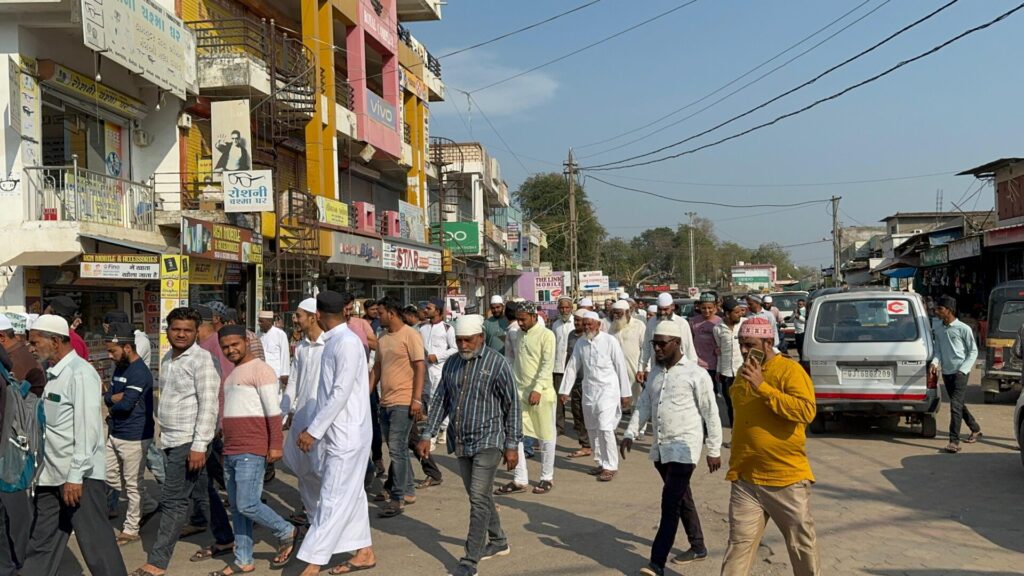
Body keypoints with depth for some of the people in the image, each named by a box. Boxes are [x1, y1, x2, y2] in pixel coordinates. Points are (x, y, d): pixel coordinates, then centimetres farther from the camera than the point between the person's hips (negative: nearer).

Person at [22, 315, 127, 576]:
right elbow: (50, 424, 17)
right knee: (41, 542, 17)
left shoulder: (80, 373, -16)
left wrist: (75, 476, -22)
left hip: (79, 476, -9)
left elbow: (87, 430, -21)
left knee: (95, 542, -1)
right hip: (51, 474, 9)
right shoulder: (52, 373, 11)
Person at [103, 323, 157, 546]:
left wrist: (113, 403, -4)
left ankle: (131, 529, 14)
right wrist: (118, 397, -16)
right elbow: (108, 396, 6)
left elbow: (126, 404, -25)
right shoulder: (119, 367, 10)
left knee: (133, 484, 2)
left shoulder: (139, 372, -20)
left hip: (134, 437, -10)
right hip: (115, 433, 10)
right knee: (110, 478, 18)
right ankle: (146, 505, 33)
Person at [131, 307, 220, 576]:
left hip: (189, 442, -8)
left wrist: (199, 446, -22)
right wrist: (163, 433, 19)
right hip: (171, 441, 8)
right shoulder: (168, 359, 13)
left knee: (173, 501, -5)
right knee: (201, 495, 14)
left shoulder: (201, 359, -13)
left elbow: (208, 405, -18)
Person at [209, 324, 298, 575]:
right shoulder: (234, 374, 19)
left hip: (251, 452, -9)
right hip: (231, 452, 9)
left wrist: (275, 445, -20)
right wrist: (228, 448, 21)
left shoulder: (260, 369, -9)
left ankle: (286, 533, 11)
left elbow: (273, 411, -15)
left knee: (247, 505, -10)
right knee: (236, 507, 10)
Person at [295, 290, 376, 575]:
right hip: (338, 434, 9)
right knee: (350, 494, 15)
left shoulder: (347, 343, -18)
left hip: (347, 435, -9)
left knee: (334, 499, -5)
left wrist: (314, 431, -18)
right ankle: (364, 552, 25)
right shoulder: (333, 341, 9)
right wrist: (313, 426, 12)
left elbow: (341, 394, -22)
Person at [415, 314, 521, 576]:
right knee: (479, 497, 15)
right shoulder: (452, 364, 8)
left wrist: (512, 445, -9)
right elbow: (440, 401, 14)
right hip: (461, 442, 6)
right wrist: (427, 435, 7)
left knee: (479, 499, -9)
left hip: (488, 440, -6)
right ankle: (498, 542, 33)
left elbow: (512, 405, -7)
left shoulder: (496, 363, -9)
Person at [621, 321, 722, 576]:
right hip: (660, 447, 7)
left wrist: (714, 450, -6)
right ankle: (697, 547, 33)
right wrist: (630, 433, 1)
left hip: (684, 447, -7)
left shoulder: (696, 374, -9)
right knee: (681, 498, 18)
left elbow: (711, 413, -7)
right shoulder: (655, 371, 11)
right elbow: (643, 405, 14)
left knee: (671, 503, -10)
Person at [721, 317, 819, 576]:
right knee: (739, 542, 6)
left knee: (802, 544, 12)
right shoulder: (743, 372, 9)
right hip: (746, 479, 5)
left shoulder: (790, 370, -12)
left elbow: (806, 411, -27)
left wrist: (763, 387, -28)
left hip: (787, 478, -5)